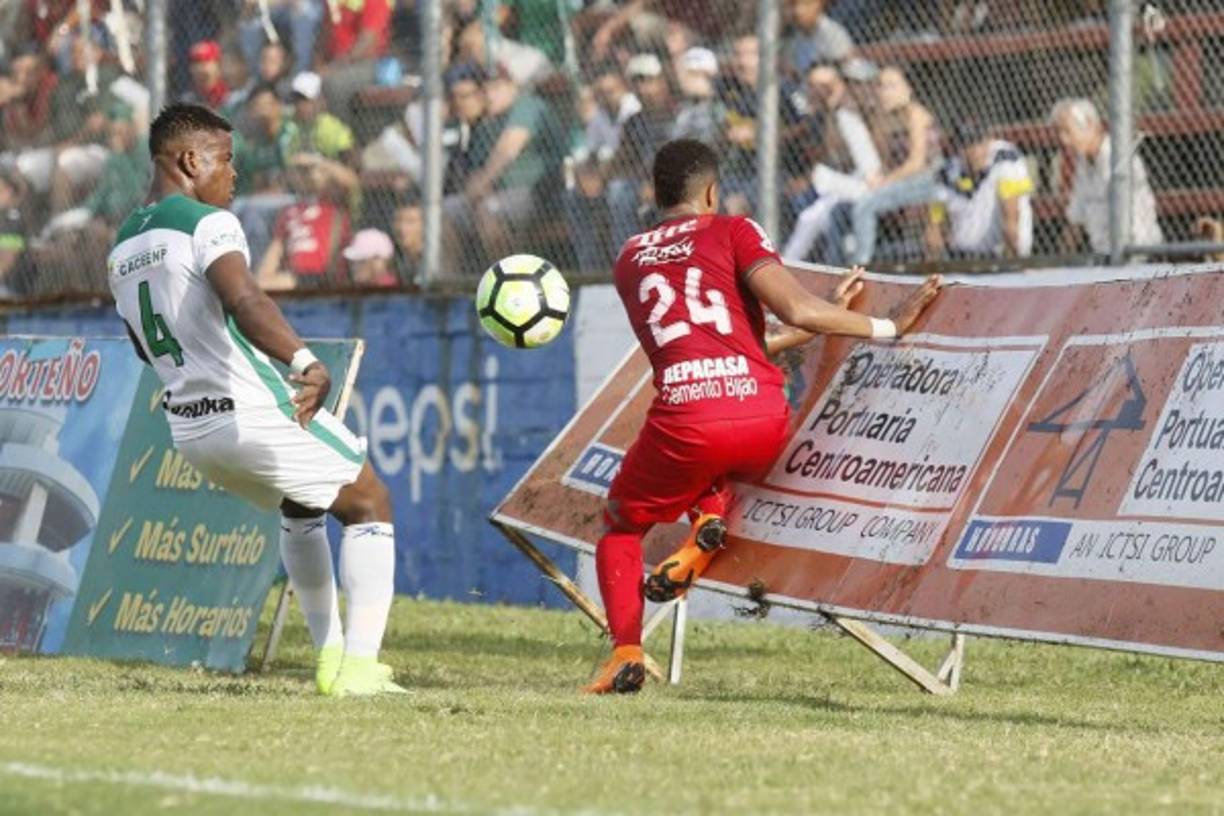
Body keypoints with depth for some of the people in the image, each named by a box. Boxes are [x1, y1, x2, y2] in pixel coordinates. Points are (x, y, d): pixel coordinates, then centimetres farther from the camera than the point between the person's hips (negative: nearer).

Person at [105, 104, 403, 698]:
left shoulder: (122, 249, 12)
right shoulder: (209, 224, -14)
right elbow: (245, 303, -33)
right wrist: (305, 363, -41)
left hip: (189, 426, 8)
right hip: (256, 412, -8)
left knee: (301, 509, 32)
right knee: (368, 505, 8)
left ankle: (330, 655, 28)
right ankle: (358, 667, -2)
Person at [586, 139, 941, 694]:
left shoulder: (629, 259, 23)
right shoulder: (732, 232, 10)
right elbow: (796, 310, -5)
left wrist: (826, 314, 34)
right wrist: (887, 327, 5)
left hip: (683, 427, 0)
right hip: (763, 423, 0)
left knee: (621, 527, 22)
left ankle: (625, 652, 1)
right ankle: (709, 523, 7)